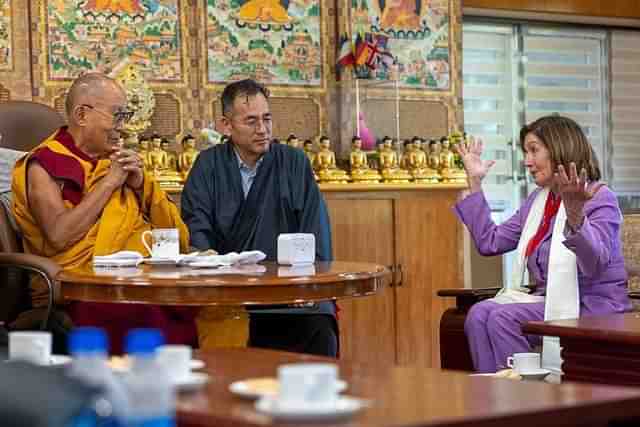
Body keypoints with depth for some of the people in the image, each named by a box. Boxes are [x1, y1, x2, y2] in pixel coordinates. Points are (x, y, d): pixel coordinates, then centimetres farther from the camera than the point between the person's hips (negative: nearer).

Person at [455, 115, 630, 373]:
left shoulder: (599, 198, -9)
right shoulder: (538, 200, 15)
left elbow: (595, 263, -27)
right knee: (479, 314, -18)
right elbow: (489, 242, 17)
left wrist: (575, 214, -45)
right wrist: (474, 182, 16)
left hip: (592, 307, -7)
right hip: (548, 299, 7)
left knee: (503, 318, -25)